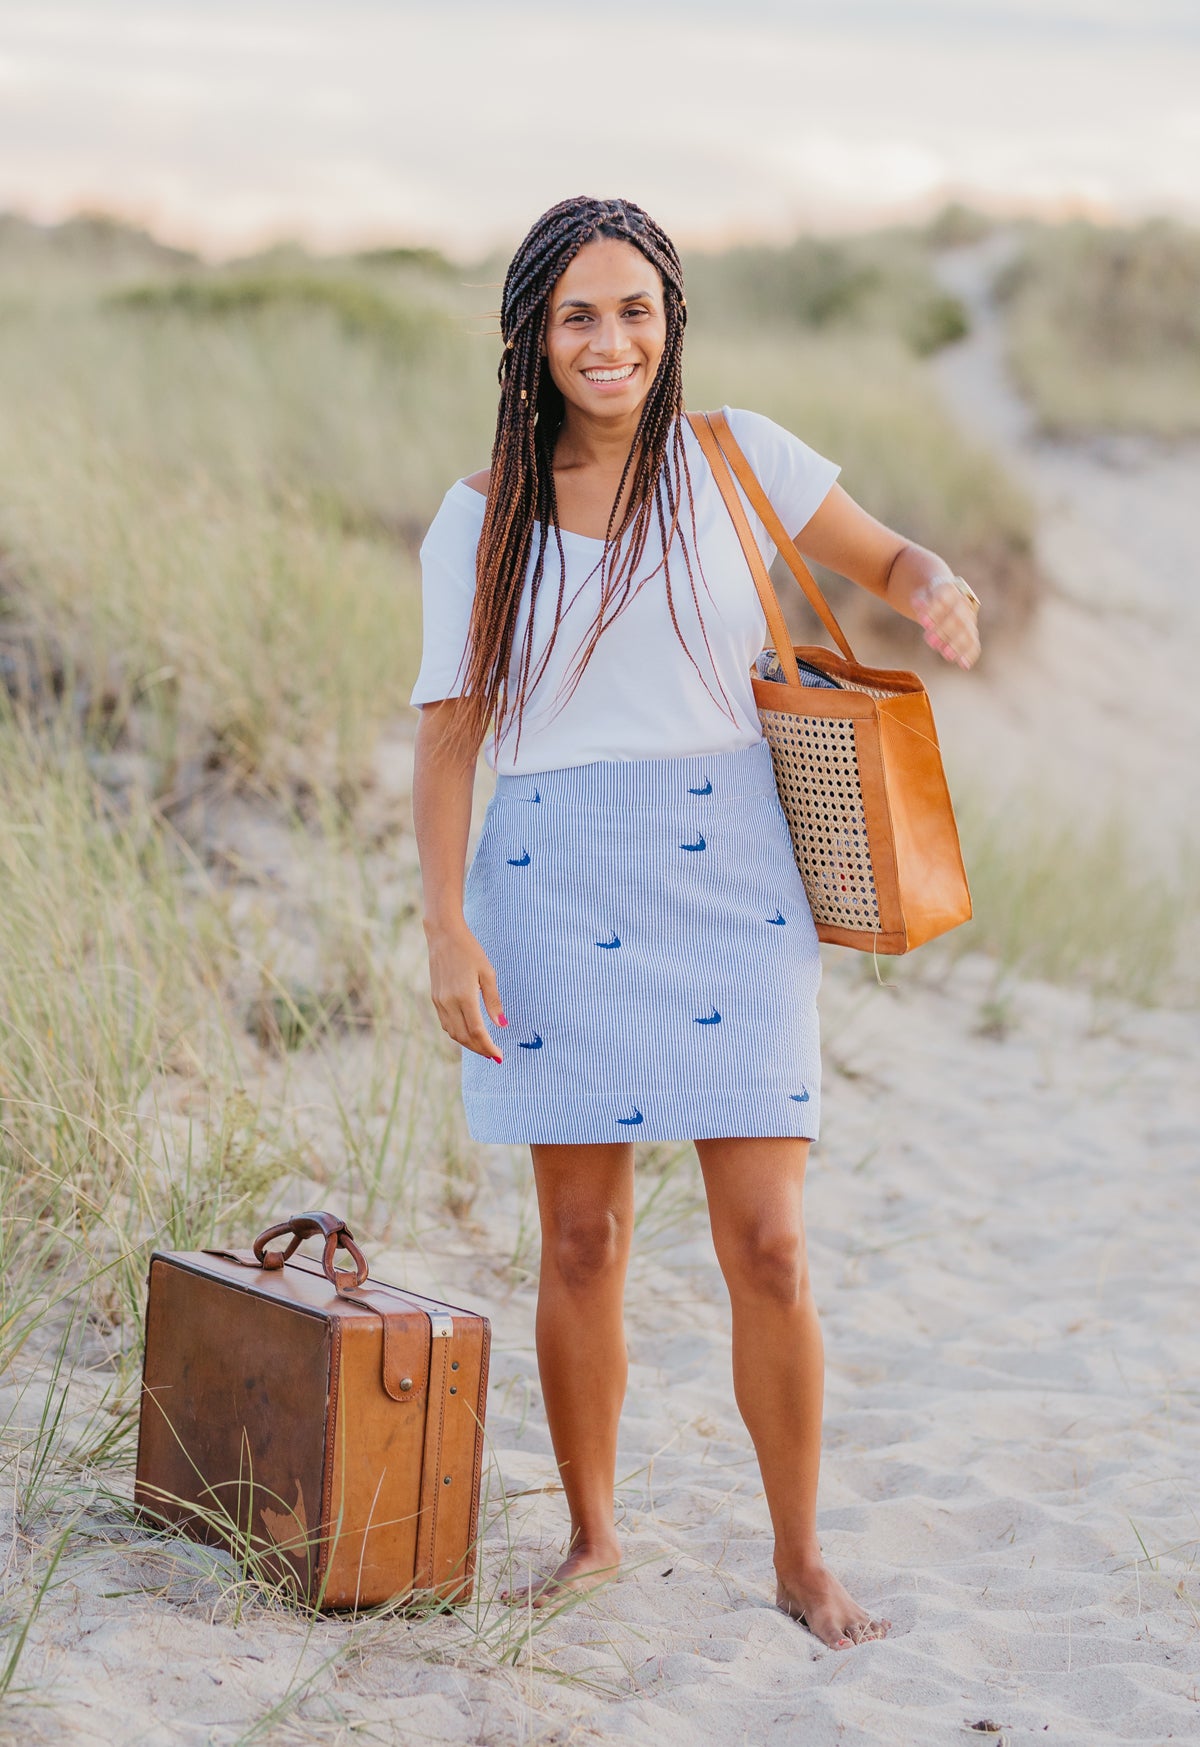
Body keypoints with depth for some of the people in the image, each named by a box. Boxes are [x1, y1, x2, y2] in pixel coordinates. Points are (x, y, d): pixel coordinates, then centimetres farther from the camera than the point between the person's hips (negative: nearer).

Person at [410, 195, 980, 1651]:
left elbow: (890, 560, 14)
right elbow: (449, 730, 4)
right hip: (559, 889, 1)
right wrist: (445, 925, -6)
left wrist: (941, 597, -11)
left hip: (730, 883, 0)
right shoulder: (480, 518, 4)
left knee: (767, 1247, -3)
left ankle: (800, 1560, 13)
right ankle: (591, 1537, 25)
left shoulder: (733, 458, 4)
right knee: (581, 1239, 6)